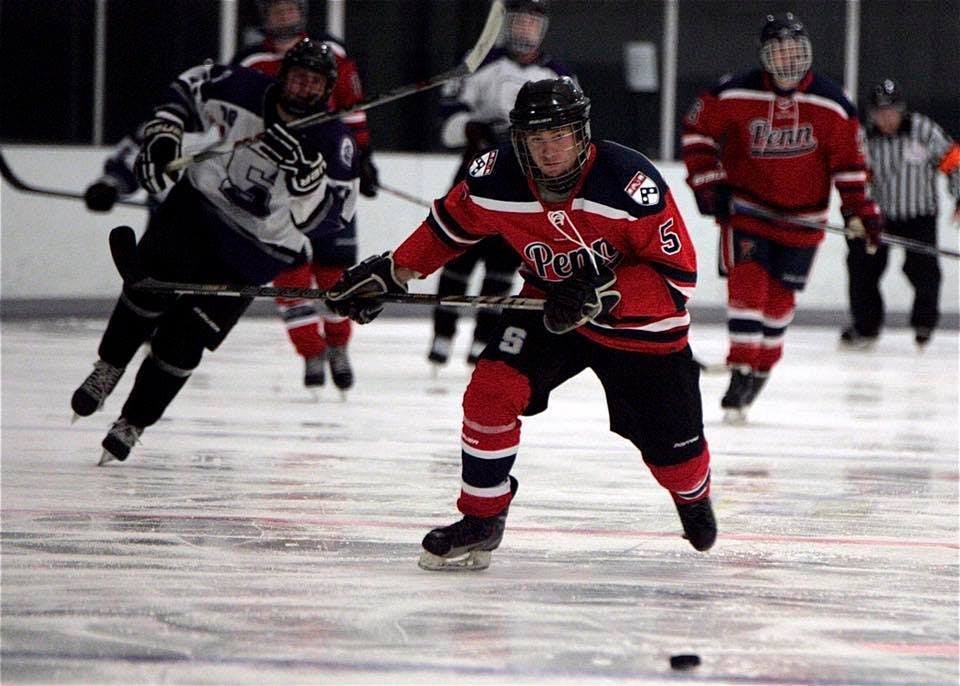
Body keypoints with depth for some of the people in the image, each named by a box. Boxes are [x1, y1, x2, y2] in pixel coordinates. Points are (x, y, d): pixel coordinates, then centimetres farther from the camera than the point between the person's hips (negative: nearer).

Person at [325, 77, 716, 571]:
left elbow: (678, 275, -27)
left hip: (638, 325, -3)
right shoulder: (497, 180, -20)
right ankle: (481, 520, -1)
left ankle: (695, 497, 44)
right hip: (548, 306, 3)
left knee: (671, 444, 6)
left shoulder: (630, 183, -32)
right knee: (491, 392, -18)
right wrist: (389, 273, 2)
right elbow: (451, 224, 3)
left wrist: (602, 294, -37)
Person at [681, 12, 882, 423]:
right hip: (746, 205, -2)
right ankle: (740, 373, -13)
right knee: (746, 284, -15)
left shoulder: (831, 105, -8)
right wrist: (707, 182, -6)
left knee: (779, 298, 7)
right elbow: (697, 130, -1)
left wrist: (859, 210, -5)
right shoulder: (734, 95, -12)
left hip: (802, 218, 2)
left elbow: (848, 159, 0)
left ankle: (761, 371, 25)